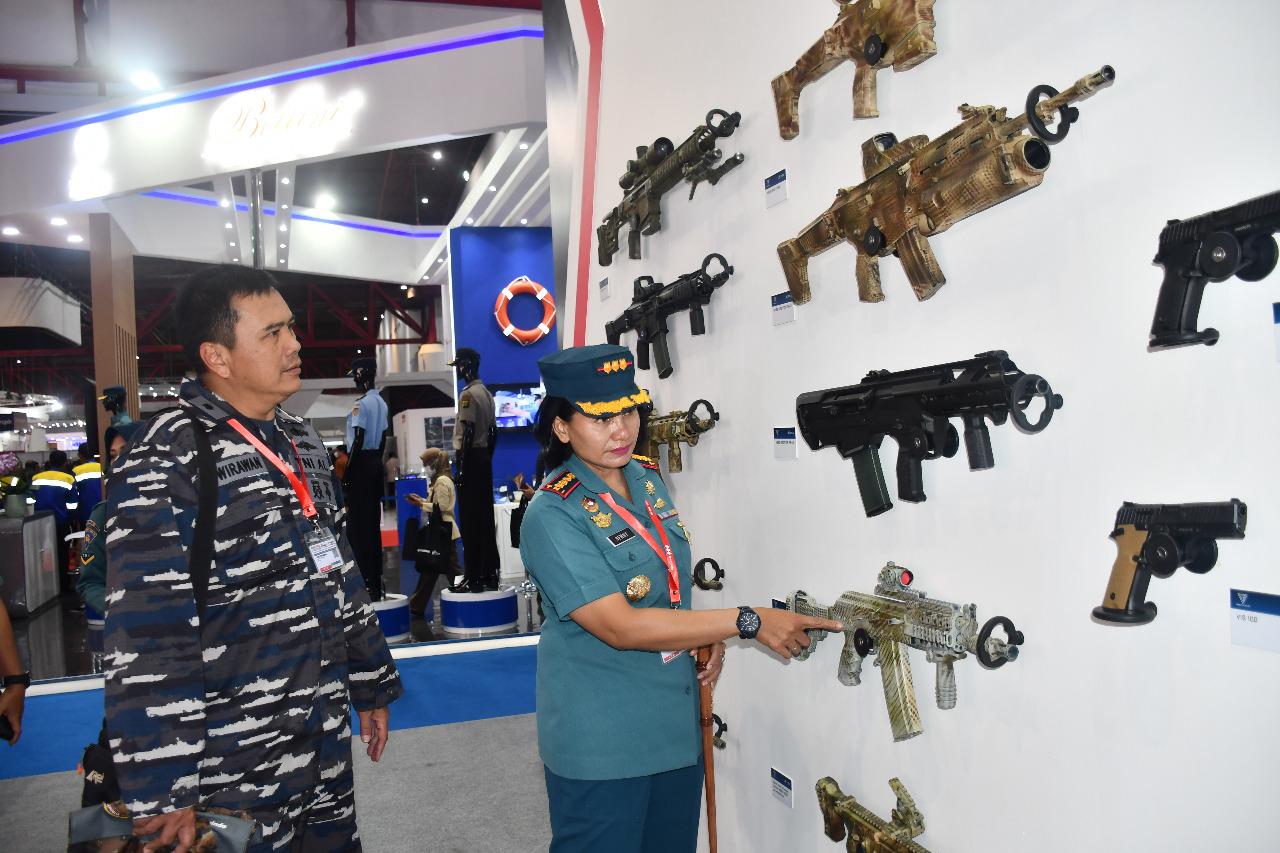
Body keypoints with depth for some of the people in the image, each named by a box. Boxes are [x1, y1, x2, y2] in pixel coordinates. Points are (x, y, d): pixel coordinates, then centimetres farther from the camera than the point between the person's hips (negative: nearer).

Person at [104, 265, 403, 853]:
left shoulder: (302, 443, 8)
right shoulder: (163, 465, -16)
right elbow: (146, 639, -20)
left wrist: (371, 685, 17)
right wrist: (161, 795, -19)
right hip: (236, 768, -7)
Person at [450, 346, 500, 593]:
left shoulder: (468, 394, -12)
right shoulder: (488, 394, 15)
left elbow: (468, 432, -18)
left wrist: (462, 466, -17)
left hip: (470, 458, -9)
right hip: (485, 458, 9)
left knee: (470, 520, -6)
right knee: (486, 517, 11)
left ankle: (474, 579, -4)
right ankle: (490, 574, 16)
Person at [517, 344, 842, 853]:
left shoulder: (648, 478, 4)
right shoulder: (551, 516, -19)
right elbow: (619, 626, -26)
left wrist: (706, 635, 0)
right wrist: (749, 622, -26)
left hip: (677, 727, 7)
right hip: (600, 746, -7)